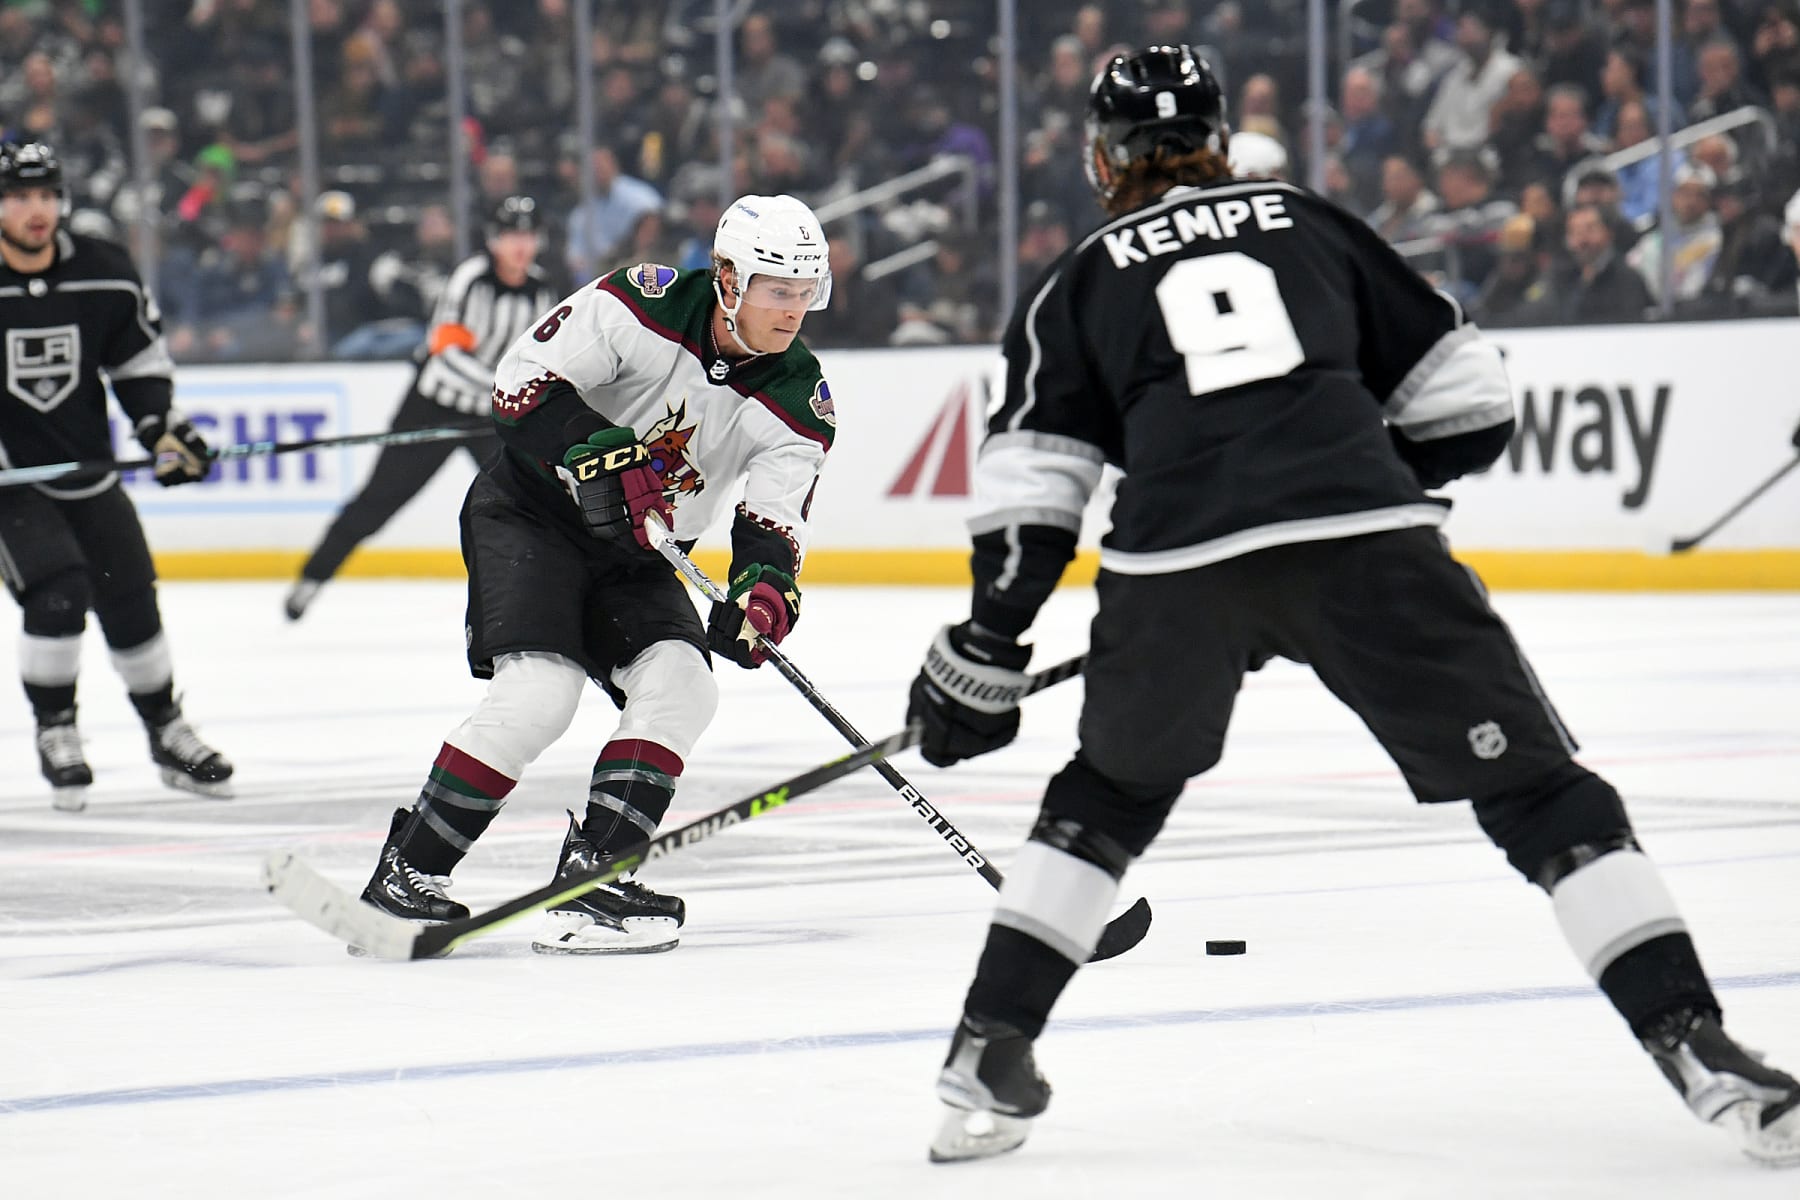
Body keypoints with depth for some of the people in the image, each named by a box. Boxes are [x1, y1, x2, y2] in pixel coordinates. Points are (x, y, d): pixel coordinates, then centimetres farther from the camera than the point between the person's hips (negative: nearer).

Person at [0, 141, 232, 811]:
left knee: (132, 602, 11)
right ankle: (55, 732, -4)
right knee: (57, 593, -21)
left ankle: (166, 732, 29)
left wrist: (165, 430, -3)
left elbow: (139, 361, 10)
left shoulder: (105, 275, -5)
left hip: (88, 469, 4)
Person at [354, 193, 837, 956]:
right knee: (540, 689, -23)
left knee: (682, 685, -16)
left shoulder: (798, 401, -8)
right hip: (529, 511, -6)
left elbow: (775, 520, -12)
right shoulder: (643, 305, -21)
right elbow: (522, 380, -22)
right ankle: (405, 875, -15)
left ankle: (588, 876, -12)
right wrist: (606, 456, -34)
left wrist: (763, 590, -34)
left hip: (638, 551, 6)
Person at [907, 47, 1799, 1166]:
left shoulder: (1082, 281, 23)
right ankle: (1698, 1045, -6)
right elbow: (1464, 402, 23)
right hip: (1368, 546, -1)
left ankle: (990, 1053, 22)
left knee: (1113, 791, 27)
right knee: (1538, 788, 6)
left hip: (1177, 564, 1)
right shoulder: (1311, 221, 25)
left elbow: (1032, 486, 12)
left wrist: (984, 656, 16)